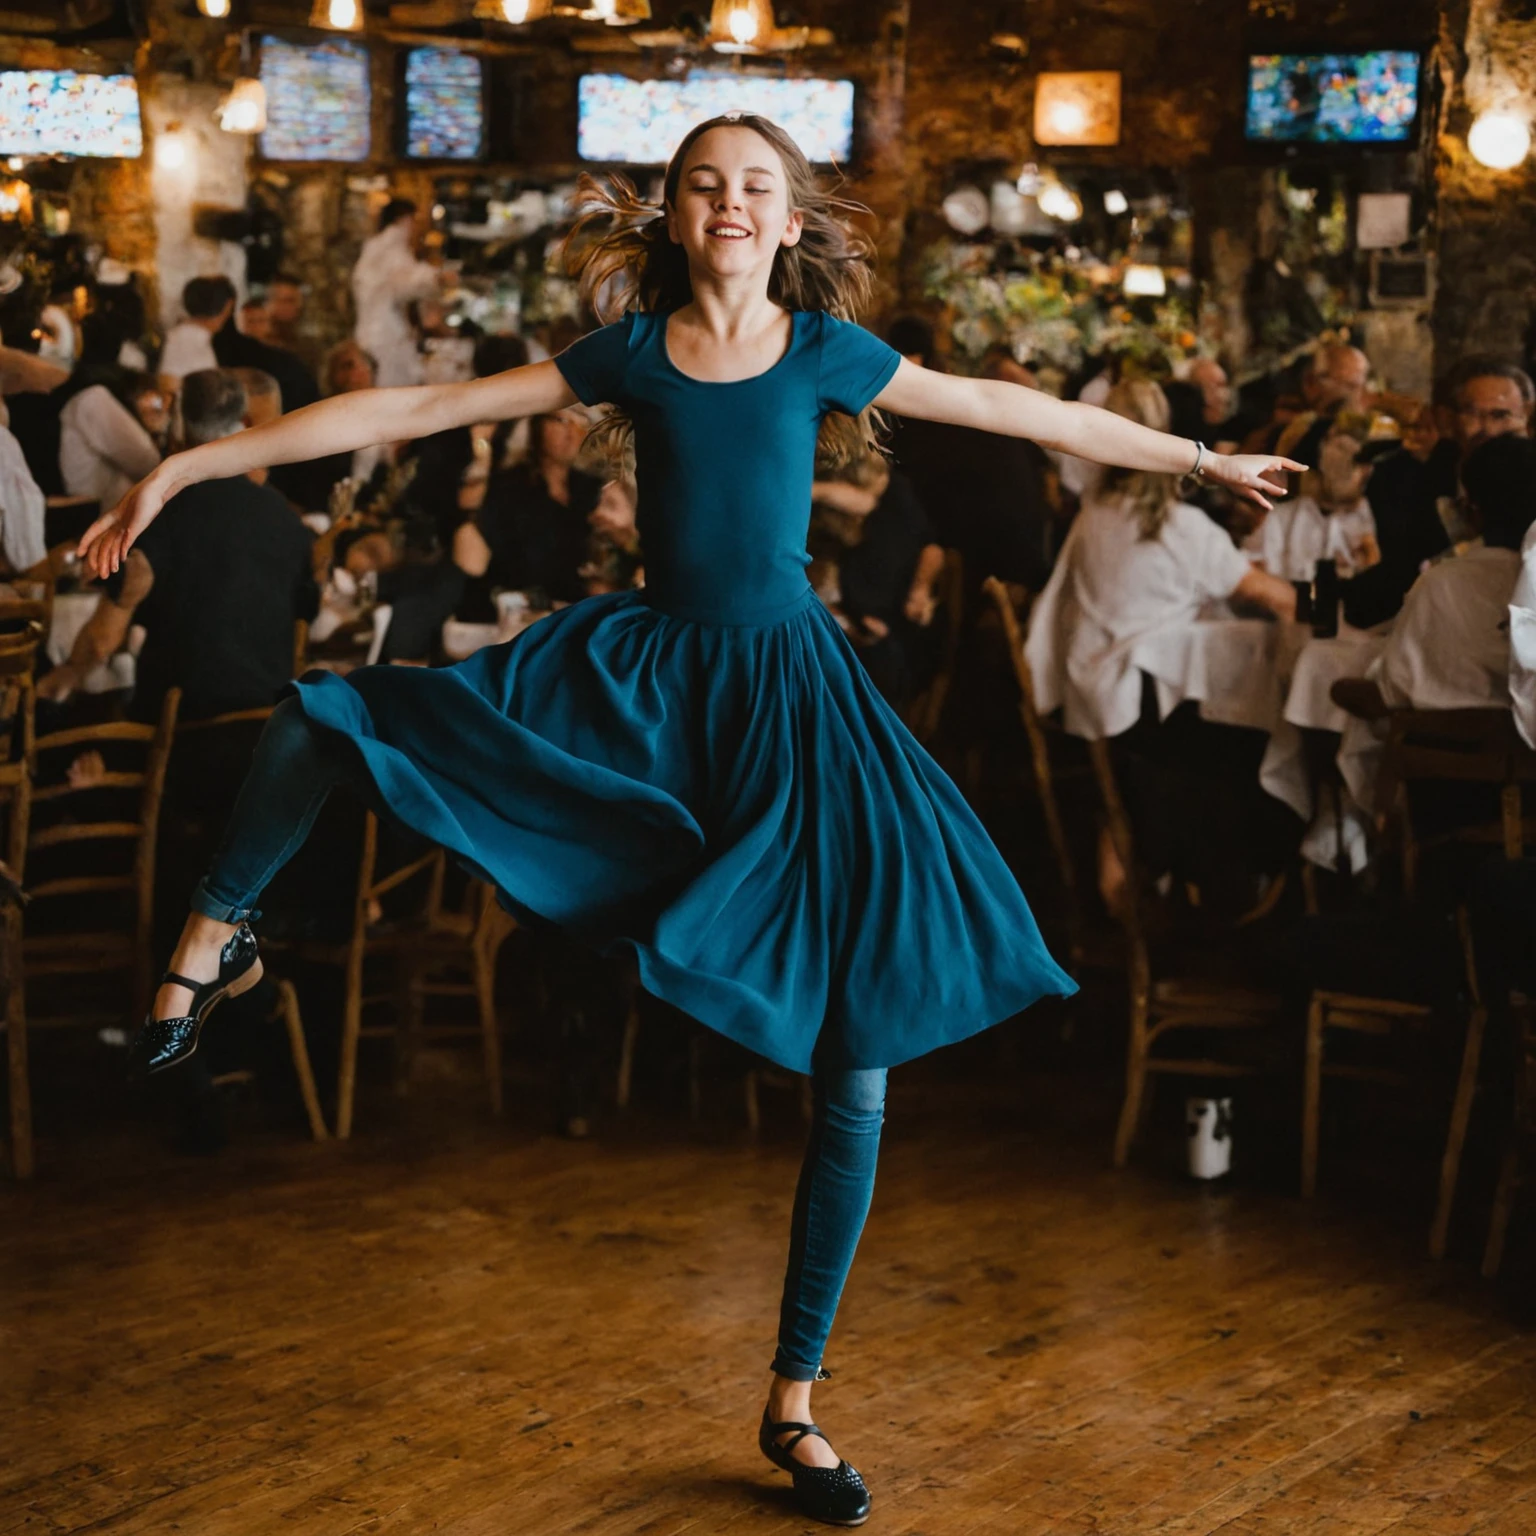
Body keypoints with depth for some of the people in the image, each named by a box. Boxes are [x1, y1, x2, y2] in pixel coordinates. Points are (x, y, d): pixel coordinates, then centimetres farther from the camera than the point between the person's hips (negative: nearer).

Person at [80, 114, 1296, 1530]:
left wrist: (1204, 458, 14)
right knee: (322, 723, -12)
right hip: (643, 673, 1)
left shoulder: (827, 348, 2)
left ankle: (794, 1405, 8)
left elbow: (1023, 412, 9)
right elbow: (411, 411, 2)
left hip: (787, 689, -1)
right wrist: (190, 466, 1)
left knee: (854, 1059, -6)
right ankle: (215, 943, 17)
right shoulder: (628, 354, 4)